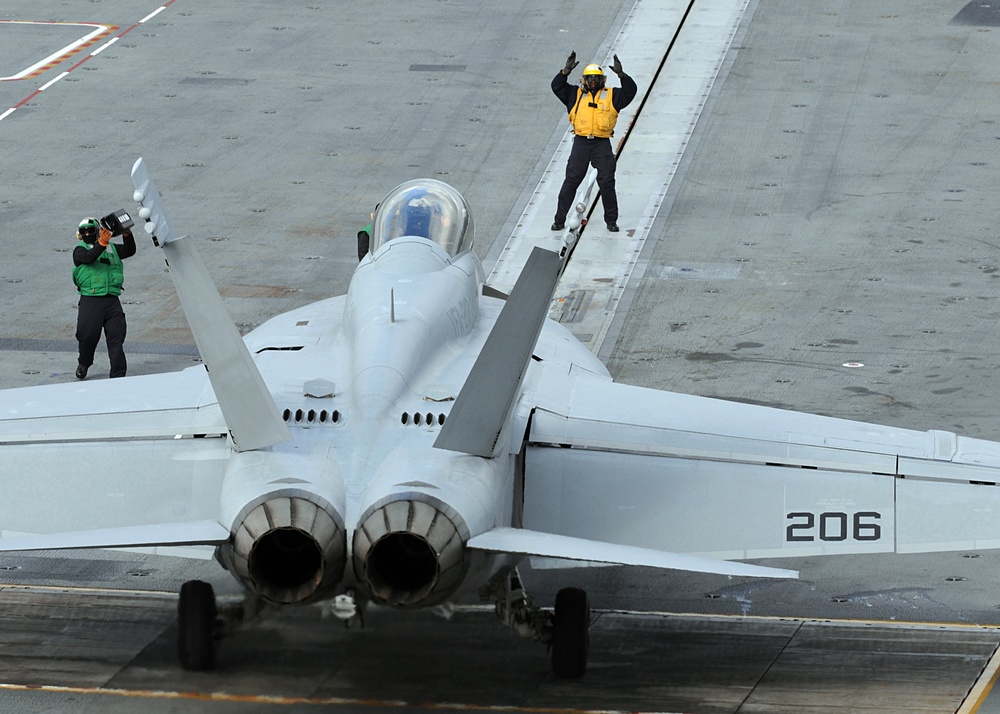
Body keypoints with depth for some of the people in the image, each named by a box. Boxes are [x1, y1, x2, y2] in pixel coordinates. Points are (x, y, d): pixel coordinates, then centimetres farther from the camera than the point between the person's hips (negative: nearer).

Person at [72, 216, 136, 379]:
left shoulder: (112, 248, 18)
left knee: (116, 338, -4)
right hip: (90, 300, -2)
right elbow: (88, 258, -16)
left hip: (112, 300, 2)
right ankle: (83, 363, 29)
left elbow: (129, 251, 4)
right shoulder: (80, 250, 7)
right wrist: (102, 243, -30)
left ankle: (118, 374, -4)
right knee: (88, 335, 1)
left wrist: (127, 235, -15)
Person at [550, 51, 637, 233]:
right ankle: (560, 219, 7)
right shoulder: (576, 94, 11)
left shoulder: (612, 95, 8)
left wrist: (621, 75, -19)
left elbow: (630, 91, -4)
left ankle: (611, 221, 10)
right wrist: (566, 71, -11)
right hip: (581, 142, 1)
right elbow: (557, 87, 4)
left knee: (607, 182, -1)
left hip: (602, 143, -1)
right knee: (571, 181, 2)